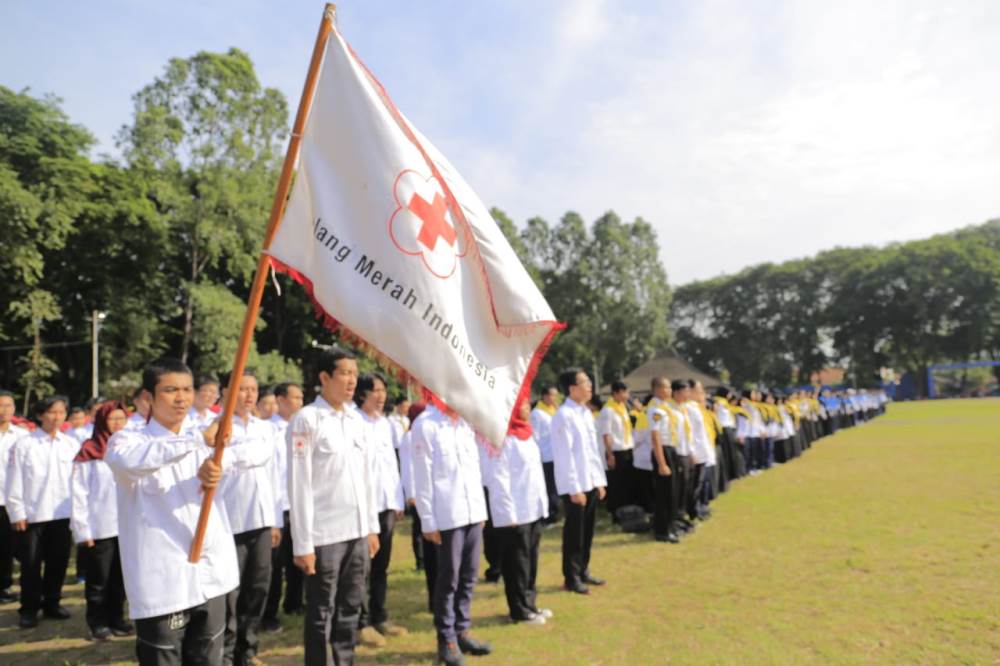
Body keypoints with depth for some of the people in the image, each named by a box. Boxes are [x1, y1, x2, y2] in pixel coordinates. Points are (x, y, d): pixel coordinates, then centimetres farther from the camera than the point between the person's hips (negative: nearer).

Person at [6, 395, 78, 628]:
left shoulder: (72, 444, 2)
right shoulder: (24, 444, -5)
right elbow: (14, 482, -3)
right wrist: (17, 513, -6)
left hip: (62, 514, 2)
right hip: (32, 515, -2)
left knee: (58, 563, 11)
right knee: (31, 565, 6)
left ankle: (51, 603, 27)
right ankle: (29, 609, 20)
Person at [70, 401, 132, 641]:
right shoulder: (89, 452, -6)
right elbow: (79, 494, -7)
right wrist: (82, 529, -10)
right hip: (100, 528, -4)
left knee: (120, 577, 13)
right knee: (98, 580, 9)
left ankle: (116, 618, 27)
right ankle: (97, 622, 23)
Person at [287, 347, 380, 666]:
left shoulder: (357, 419, 9)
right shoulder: (306, 420, -10)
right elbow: (299, 485, -11)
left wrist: (372, 526, 12)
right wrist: (302, 543, -12)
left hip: (357, 532, 6)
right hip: (324, 535, -6)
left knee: (350, 609, 15)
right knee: (321, 614, 7)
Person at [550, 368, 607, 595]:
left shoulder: (586, 413, 11)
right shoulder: (564, 415, -15)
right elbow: (565, 455, -18)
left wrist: (600, 481, 13)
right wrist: (574, 488, -18)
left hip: (590, 482, 8)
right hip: (575, 485, -8)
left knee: (587, 530, 15)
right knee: (574, 531, 2)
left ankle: (583, 571, 28)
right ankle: (571, 577, 14)